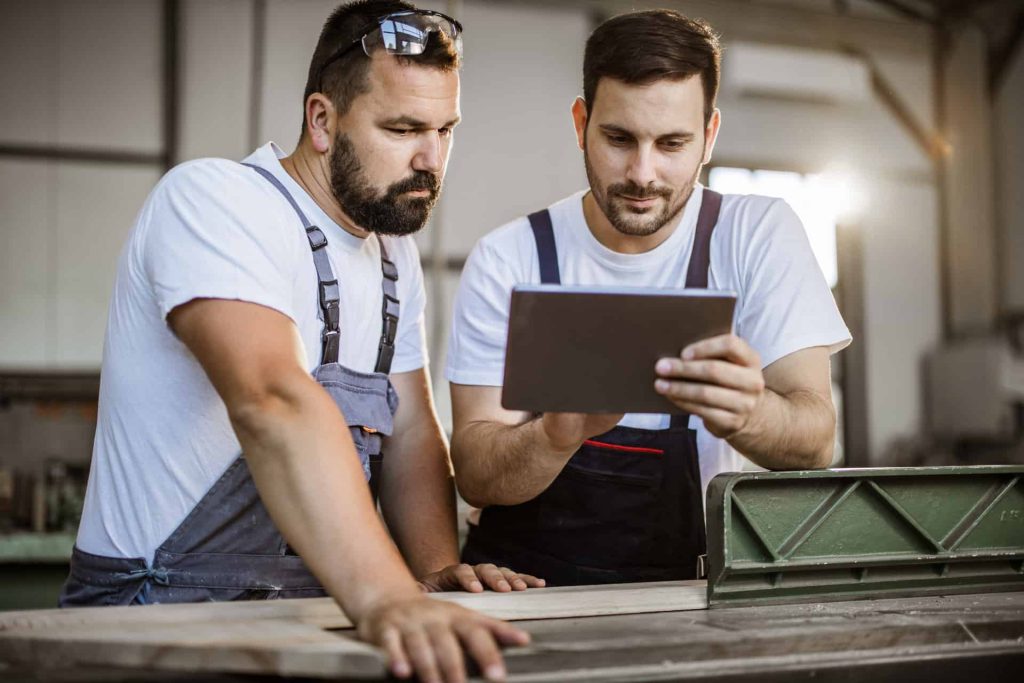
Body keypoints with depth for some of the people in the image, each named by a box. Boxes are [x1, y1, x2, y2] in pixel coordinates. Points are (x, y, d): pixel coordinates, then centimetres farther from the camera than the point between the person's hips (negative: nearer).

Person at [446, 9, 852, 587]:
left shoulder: (760, 236, -3)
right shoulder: (506, 261, -2)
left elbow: (817, 442, -12)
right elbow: (473, 473, -8)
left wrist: (747, 413, -35)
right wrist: (558, 434, -31)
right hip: (526, 581, 1)